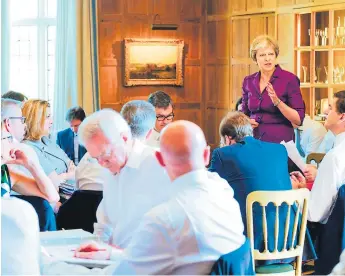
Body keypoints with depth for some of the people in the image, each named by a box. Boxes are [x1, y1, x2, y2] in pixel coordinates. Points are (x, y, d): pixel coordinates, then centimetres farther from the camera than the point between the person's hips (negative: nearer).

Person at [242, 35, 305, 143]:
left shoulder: (289, 79, -5)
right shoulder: (248, 81, 8)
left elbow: (298, 120, -9)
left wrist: (277, 102, -20)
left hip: (280, 142, -4)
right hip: (254, 141, 4)